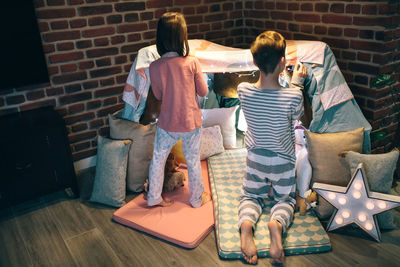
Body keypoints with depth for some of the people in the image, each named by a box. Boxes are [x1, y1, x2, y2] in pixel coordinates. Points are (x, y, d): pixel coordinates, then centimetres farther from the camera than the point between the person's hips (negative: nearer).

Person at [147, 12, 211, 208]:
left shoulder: (155, 67, -12)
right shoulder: (192, 63, -16)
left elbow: (158, 95, 1)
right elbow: (203, 92, -5)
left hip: (167, 124, 1)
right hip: (191, 122, -1)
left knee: (158, 159, 19)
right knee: (193, 161, 17)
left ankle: (154, 197, 33)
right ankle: (197, 198, 35)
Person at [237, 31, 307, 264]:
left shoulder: (243, 90, -20)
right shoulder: (293, 96, -27)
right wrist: (297, 83, 5)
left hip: (255, 158, 2)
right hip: (283, 161, -1)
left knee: (251, 196, 21)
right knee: (286, 199, 20)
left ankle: (246, 222, -13)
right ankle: (278, 223, -15)